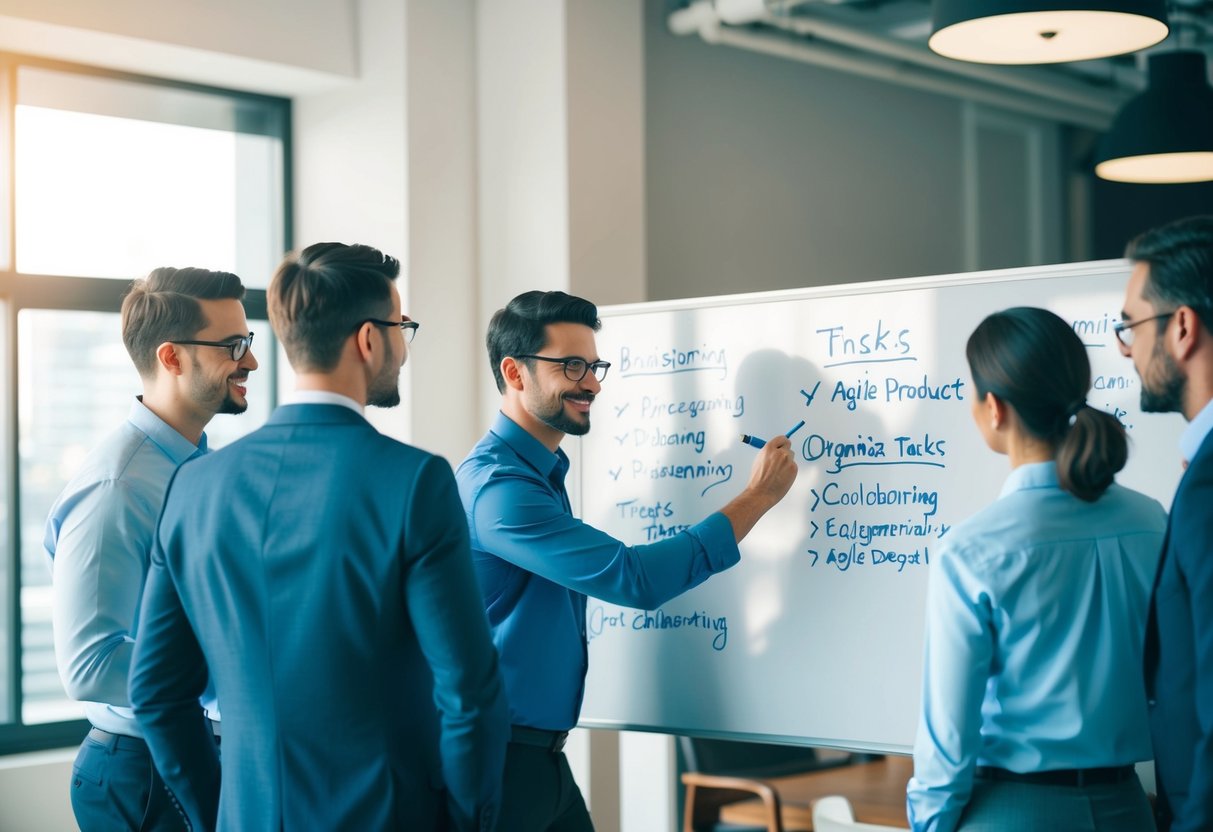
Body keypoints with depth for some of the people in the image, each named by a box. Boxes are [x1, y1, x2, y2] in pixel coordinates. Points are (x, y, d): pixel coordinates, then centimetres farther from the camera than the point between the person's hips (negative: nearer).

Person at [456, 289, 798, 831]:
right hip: (501, 762, -9)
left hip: (543, 758, 9)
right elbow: (634, 578, -25)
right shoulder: (497, 484, -21)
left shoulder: (543, 472, 11)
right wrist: (757, 497, -18)